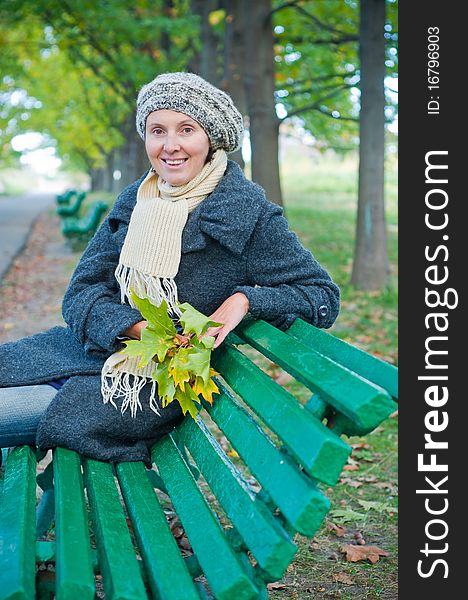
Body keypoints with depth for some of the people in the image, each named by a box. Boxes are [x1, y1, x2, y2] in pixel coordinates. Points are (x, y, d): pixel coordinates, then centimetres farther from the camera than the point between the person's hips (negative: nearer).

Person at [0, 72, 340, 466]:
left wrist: (245, 299, -24)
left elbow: (323, 296, -8)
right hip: (94, 350, 6)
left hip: (160, 382, -6)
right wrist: (136, 327, -20)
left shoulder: (249, 212, -9)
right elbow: (82, 292, 0)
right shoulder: (135, 201, 6)